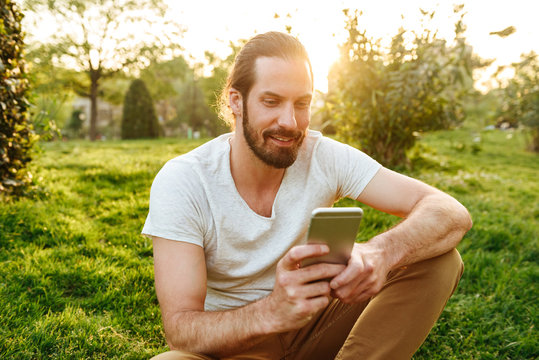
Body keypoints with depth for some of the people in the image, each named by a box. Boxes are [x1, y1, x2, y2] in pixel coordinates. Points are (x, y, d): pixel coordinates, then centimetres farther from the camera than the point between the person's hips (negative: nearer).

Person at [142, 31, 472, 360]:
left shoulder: (326, 158, -12)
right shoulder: (180, 182, -19)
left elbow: (451, 213, -17)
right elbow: (180, 330, -24)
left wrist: (382, 252, -39)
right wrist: (271, 312, -45)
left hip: (314, 326, 3)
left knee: (439, 262, -15)